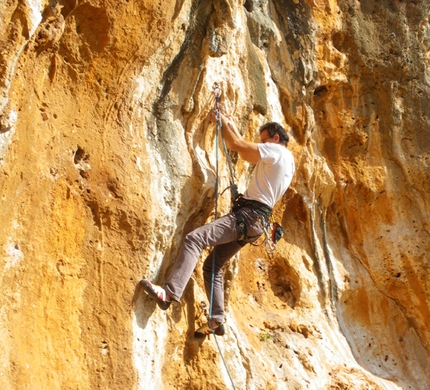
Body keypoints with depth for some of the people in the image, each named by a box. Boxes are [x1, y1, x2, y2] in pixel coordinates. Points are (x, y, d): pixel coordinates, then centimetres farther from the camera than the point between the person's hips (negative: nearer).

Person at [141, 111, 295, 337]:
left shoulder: (277, 151, -3)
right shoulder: (285, 161, 25)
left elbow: (236, 146, -6)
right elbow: (244, 153, 34)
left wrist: (222, 121, 8)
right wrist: (231, 126, 35)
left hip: (247, 215, -10)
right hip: (255, 222, 10)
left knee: (194, 239, -22)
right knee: (213, 265, 12)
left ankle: (169, 293, -32)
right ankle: (216, 320, 8)